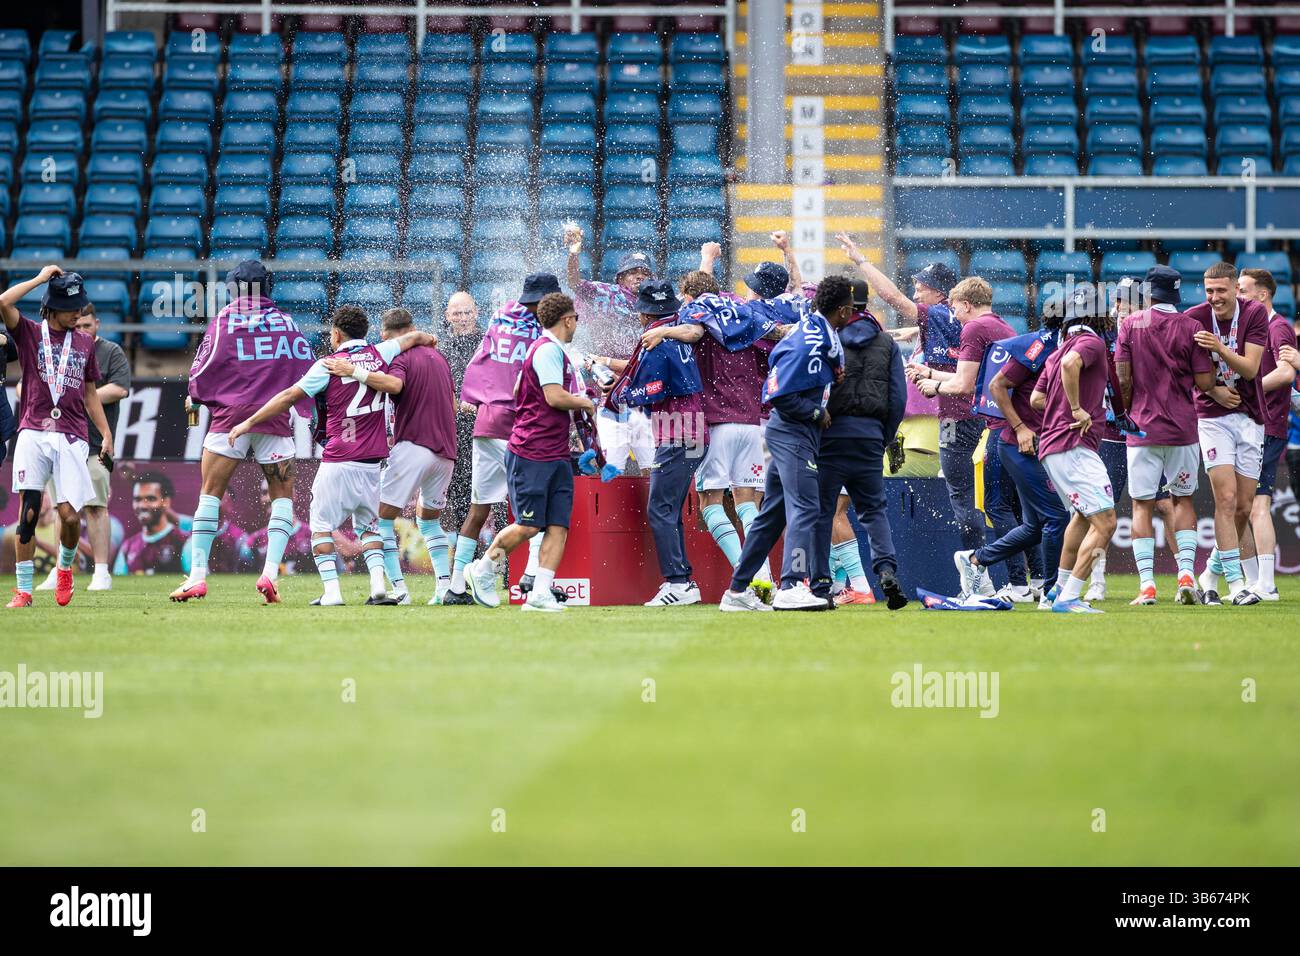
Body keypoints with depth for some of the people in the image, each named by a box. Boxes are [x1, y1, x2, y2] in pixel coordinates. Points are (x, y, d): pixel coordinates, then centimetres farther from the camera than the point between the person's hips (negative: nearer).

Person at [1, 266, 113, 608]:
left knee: (70, 515, -8)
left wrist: (106, 433, 15)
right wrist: (41, 278, -2)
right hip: (33, 435, -2)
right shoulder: (29, 333, 8)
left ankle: (65, 567, 22)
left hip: (72, 438, 2)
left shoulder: (85, 343, 18)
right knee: (28, 512, -8)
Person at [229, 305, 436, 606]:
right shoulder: (379, 355, 6)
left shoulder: (328, 365, -5)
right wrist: (428, 339, 44)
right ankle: (378, 586, -1)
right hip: (373, 461, 5)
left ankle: (331, 591, -4)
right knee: (368, 525, 16)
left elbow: (289, 397, -6)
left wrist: (249, 422, 0)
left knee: (321, 525, 6)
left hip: (338, 462, -5)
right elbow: (415, 337, 20)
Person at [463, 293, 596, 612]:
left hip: (557, 455, 10)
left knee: (558, 526, -2)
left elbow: (518, 392, 29)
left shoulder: (555, 351, 21)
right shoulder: (549, 350, -11)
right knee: (529, 526, -6)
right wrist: (584, 403, -3)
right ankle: (482, 570, 14)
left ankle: (540, 593, -6)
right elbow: (555, 397, -21)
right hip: (531, 454, -10)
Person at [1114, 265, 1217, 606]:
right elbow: (1204, 382, -6)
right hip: (1182, 429, 0)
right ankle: (1186, 571, 1)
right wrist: (1212, 365, 14)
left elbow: (1122, 377, -4)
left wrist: (1128, 412, 11)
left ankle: (1146, 583, -4)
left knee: (1142, 504, 3)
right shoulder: (1191, 327, -4)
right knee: (1183, 499, 14)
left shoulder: (1130, 324, -2)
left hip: (1143, 428, 0)